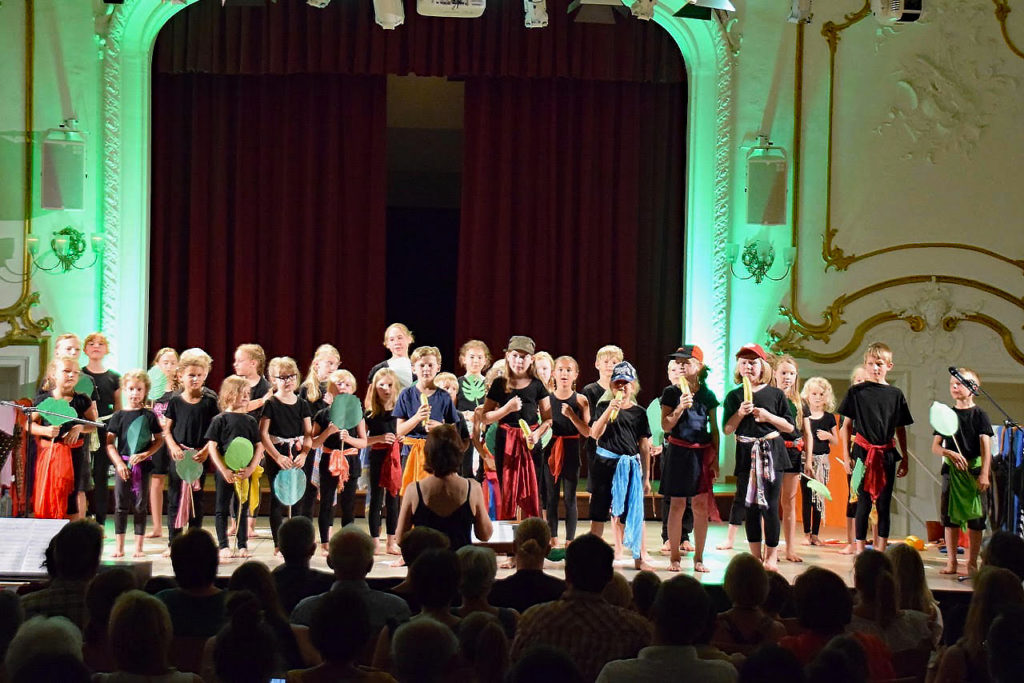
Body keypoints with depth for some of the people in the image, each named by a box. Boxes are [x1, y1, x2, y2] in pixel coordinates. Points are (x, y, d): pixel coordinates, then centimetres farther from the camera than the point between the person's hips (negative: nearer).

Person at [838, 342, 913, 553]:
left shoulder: (896, 395, 6)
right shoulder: (856, 392, 1)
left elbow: (900, 429, 12)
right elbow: (847, 425, 3)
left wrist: (905, 457, 10)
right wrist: (846, 455, -3)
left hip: (887, 455, 2)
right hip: (862, 452, -2)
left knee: (883, 504, 5)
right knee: (863, 504, 1)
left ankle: (881, 551, 11)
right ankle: (860, 551, 6)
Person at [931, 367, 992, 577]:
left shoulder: (979, 415, -3)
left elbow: (986, 447, -8)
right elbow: (935, 446, 5)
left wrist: (984, 474, -16)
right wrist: (949, 453, -16)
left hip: (974, 469, -4)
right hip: (951, 470, 4)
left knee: (975, 519, 0)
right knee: (949, 517, 6)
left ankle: (972, 563, 7)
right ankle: (951, 562, 14)